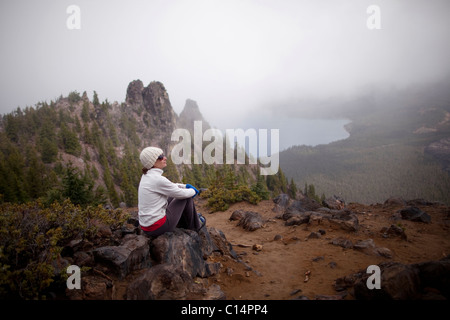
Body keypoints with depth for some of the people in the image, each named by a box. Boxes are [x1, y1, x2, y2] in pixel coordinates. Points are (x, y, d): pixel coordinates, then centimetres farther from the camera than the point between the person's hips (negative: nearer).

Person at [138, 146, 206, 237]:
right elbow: (181, 194, -11)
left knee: (173, 196, 25)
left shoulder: (146, 175, 4)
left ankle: (185, 223, 41)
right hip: (159, 227, -9)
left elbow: (169, 186, 20)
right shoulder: (158, 179, -23)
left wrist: (186, 186, 14)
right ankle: (195, 225, 24)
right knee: (187, 197, 2)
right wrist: (193, 191, 9)